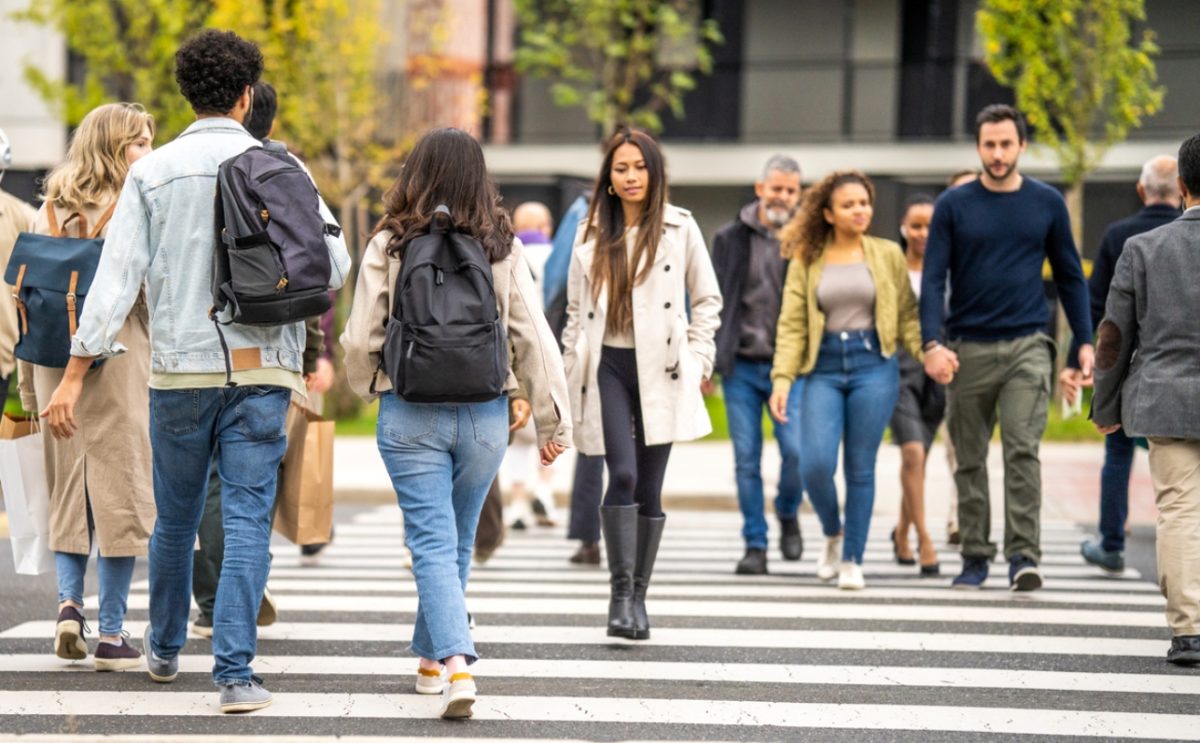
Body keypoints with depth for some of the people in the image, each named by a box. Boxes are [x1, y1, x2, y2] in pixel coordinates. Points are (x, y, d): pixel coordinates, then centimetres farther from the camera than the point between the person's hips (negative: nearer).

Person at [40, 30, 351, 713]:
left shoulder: (153, 172, -1)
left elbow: (117, 276, -5)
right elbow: (334, 265, -2)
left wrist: (75, 375, -4)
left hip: (180, 372, 1)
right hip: (262, 373, -1)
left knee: (176, 520, 17)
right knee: (247, 521, -2)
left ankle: (166, 649, 35)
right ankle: (236, 672, -11)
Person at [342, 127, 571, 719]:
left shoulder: (388, 246, -6)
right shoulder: (502, 248, -2)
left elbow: (360, 339, -4)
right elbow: (534, 338, -3)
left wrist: (366, 387, 17)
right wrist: (553, 420, 5)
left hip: (410, 413, -2)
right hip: (485, 414, 2)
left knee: (432, 542, -1)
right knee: (458, 541, 18)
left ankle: (455, 663, -19)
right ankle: (432, 656, 30)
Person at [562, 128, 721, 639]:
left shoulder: (680, 228, 4)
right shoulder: (592, 234, 10)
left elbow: (707, 299, 10)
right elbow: (576, 309, 15)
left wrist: (697, 359, 1)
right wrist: (571, 373, 9)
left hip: (659, 369, 0)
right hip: (608, 366, 0)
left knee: (649, 487, 3)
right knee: (623, 475, -16)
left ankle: (638, 596, 14)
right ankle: (620, 591, -10)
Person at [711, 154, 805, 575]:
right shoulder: (730, 239, 7)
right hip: (741, 366, 1)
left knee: (796, 450, -12)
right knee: (746, 459, 1)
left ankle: (788, 515, 17)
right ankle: (755, 545, 10)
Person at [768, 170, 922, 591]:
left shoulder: (887, 255, 8)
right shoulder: (806, 260, 7)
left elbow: (908, 315, 7)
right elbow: (792, 324, 3)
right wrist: (782, 377, -7)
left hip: (874, 365, 0)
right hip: (823, 369, 0)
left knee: (861, 468, 1)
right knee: (815, 463, -12)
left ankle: (852, 560, 12)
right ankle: (832, 534, 17)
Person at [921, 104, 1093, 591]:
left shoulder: (1047, 204, 5)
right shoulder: (954, 205, 2)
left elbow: (1069, 276, 12)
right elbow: (933, 279, -2)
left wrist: (1085, 340, 5)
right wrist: (933, 343, -15)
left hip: (1026, 347, -1)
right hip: (969, 349, 1)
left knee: (1023, 450, -13)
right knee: (970, 459, 8)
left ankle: (1023, 557, -15)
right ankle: (975, 556, 18)